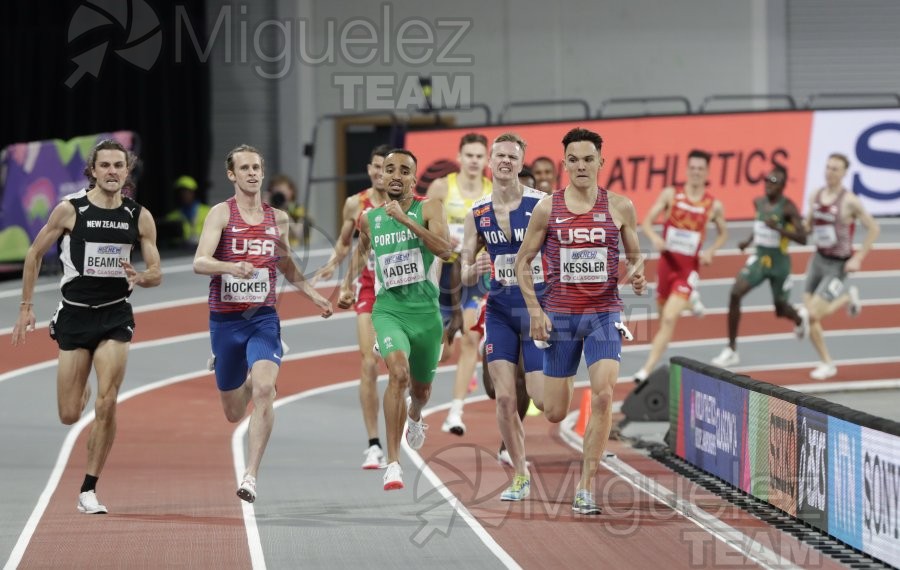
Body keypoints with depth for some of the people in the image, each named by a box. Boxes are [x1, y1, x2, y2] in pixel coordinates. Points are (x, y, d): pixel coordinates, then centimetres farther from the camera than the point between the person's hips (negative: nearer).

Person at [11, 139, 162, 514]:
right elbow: (35, 254, 6)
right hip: (74, 315, -1)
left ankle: (89, 491, -2)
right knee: (70, 416, 1)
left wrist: (140, 278, -18)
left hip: (115, 317, 1)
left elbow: (156, 274, 5)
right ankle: (81, 392, 41)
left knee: (106, 405, -13)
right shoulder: (70, 210, -6)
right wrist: (26, 307, 4)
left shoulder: (139, 216, 1)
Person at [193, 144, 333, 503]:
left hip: (263, 318, 1)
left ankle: (251, 475, -21)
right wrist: (232, 267, -36)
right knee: (233, 413, 11)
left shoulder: (278, 218, 8)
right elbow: (199, 263, -18)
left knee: (264, 389, -25)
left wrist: (312, 294, 21)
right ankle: (248, 382, 50)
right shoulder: (222, 213, -5)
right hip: (225, 321, -1)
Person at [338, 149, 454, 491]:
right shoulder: (369, 219, 5)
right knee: (398, 373, -27)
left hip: (426, 310, 0)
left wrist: (406, 219, -25)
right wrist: (347, 285, 16)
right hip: (388, 309, 0)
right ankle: (392, 463, -25)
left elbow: (445, 250, -21)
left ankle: (414, 417, 58)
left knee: (421, 389, 17)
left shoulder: (428, 209, -4)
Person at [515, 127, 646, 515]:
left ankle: (585, 489, -13)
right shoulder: (547, 209, 0)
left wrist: (637, 274, -12)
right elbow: (523, 261, 6)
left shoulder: (620, 207, 1)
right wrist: (535, 310, -3)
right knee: (555, 413, 2)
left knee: (603, 395, -19)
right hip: (559, 315, 0)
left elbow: (635, 256, 11)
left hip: (604, 314, 0)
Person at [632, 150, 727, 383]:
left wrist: (711, 251, -5)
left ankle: (647, 370, -18)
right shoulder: (671, 195, -2)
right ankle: (690, 299, 53)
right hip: (667, 263, 2)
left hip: (689, 268, -2)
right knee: (663, 316, 17)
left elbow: (723, 233, 15)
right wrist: (655, 238, -26)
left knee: (669, 319, -17)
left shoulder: (714, 205, -2)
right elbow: (647, 221, -4)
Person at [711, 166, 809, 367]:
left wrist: (778, 228, -33)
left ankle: (800, 318, 53)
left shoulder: (788, 207, -16)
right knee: (735, 293, -19)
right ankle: (731, 350, -13)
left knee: (781, 310, 12)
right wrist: (749, 240, 6)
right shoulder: (759, 202, 1)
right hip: (759, 259, 4)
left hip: (779, 262, -4)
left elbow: (802, 238, -22)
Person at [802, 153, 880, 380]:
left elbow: (874, 228, -11)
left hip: (837, 265, -6)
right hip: (818, 259, 6)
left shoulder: (849, 201, -16)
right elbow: (807, 227, 16)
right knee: (809, 318, 0)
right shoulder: (816, 195, 2)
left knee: (813, 315, -12)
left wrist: (858, 259, -15)